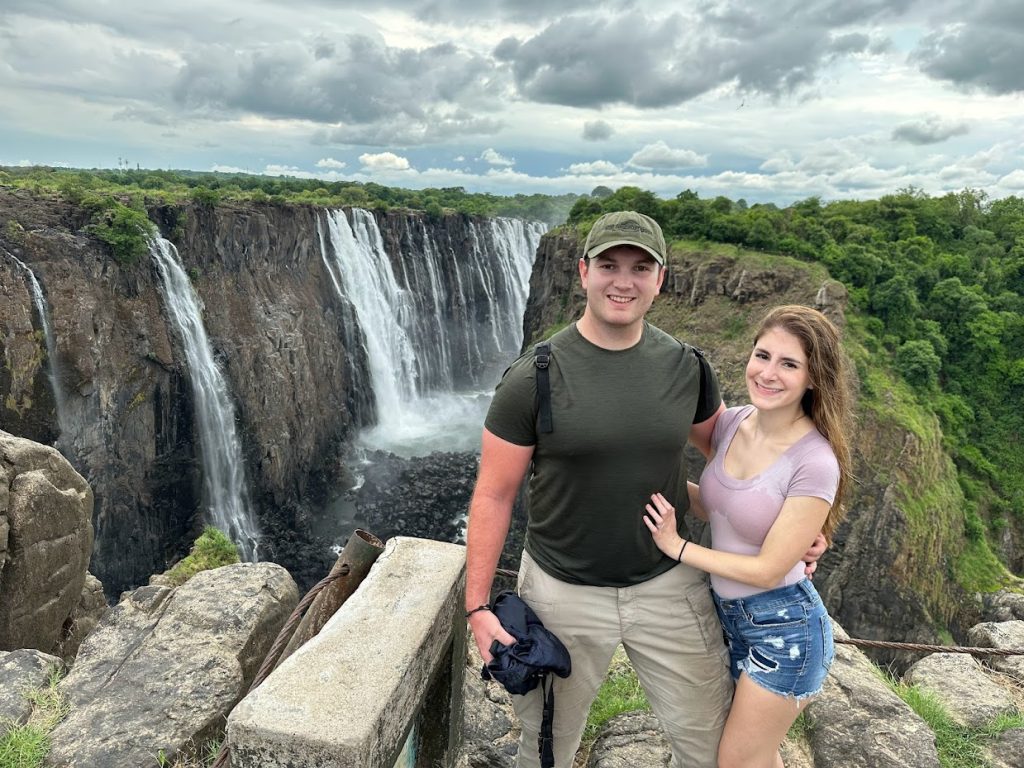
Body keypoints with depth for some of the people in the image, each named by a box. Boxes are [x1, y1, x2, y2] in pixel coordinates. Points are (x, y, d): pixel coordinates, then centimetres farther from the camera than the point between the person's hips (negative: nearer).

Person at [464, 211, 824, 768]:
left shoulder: (685, 366, -6)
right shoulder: (533, 377, -16)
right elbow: (493, 496, -12)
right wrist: (478, 607, -13)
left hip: (667, 585, 3)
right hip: (562, 592, -2)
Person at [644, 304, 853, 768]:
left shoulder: (815, 464, -27)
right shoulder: (733, 422, -7)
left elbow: (767, 570, -22)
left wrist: (677, 547, -17)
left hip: (782, 629, -6)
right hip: (727, 614, 6)